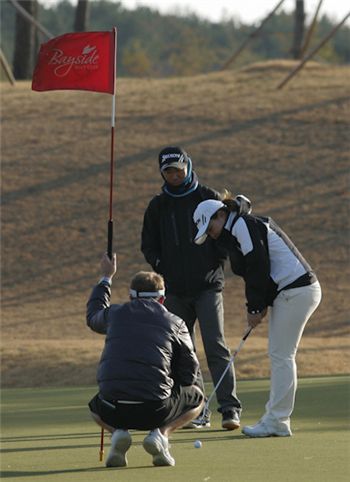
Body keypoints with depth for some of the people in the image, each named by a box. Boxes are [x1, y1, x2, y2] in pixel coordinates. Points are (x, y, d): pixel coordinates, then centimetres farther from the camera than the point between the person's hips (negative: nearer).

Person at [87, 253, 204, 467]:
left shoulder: (115, 314, 13)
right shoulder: (174, 323, 7)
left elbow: (93, 316, 40)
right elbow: (189, 373, 11)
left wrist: (106, 278, 52)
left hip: (114, 410, 2)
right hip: (155, 410, -2)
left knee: (96, 406, 39)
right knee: (196, 398, 27)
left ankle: (118, 432, 5)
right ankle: (161, 433, 0)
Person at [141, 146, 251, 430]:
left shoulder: (208, 198, 2)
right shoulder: (158, 206, 10)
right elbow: (148, 245, 16)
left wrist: (219, 261, -3)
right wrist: (162, 266, -1)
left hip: (208, 286, -4)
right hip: (175, 290, 4)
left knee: (216, 346, -13)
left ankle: (230, 407, -16)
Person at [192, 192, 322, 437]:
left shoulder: (243, 225, -11)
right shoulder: (240, 229, 20)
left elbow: (258, 268, -17)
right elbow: (254, 270, 17)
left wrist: (255, 308, -10)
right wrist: (259, 307, 5)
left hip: (296, 291, -10)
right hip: (289, 292, 10)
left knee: (281, 356, -8)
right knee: (279, 356, 12)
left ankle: (277, 421, -6)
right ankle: (275, 419, 14)